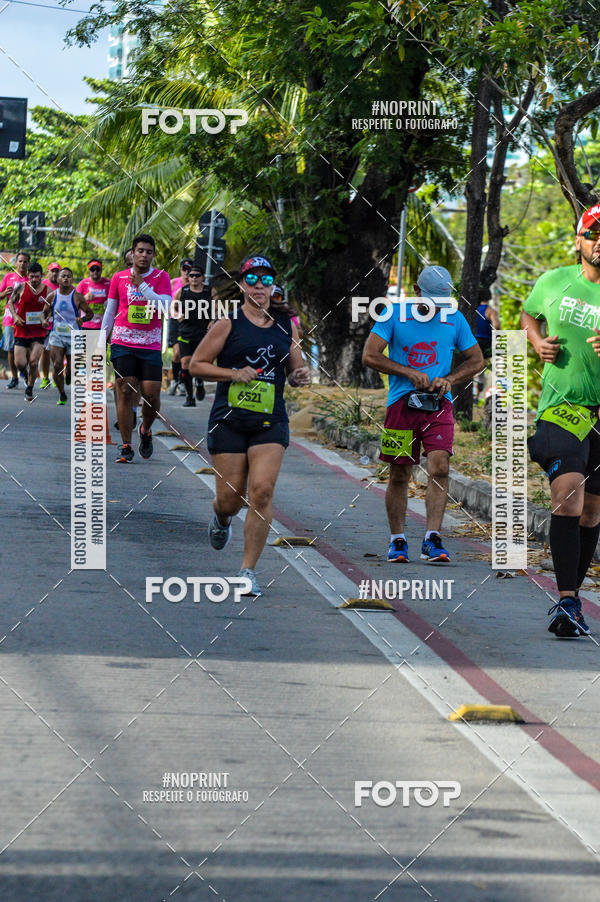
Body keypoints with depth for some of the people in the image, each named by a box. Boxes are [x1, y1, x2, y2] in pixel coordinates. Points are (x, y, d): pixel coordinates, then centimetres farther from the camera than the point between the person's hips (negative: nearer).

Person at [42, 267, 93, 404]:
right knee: (57, 366, -12)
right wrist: (44, 320, -6)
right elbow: (45, 312, 16)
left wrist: (83, 319, -18)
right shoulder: (52, 296, 2)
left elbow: (90, 313, 3)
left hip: (74, 336, -1)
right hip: (56, 334, 1)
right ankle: (62, 395, 3)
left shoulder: (77, 297, -5)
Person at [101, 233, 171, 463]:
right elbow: (110, 311, 15)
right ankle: (126, 446, -1)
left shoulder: (161, 277, 3)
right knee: (126, 392, -5)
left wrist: (142, 285, -16)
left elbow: (166, 306, -11)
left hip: (151, 346, 0)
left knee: (152, 394, -6)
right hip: (123, 343, 0)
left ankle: (145, 430, 25)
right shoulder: (119, 278, 8)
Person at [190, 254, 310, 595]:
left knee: (262, 490, -14)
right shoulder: (229, 324, -1)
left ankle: (249, 570, -7)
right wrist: (234, 374, -13)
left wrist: (302, 375, -3)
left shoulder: (287, 326, 9)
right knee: (231, 496, 1)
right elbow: (197, 364, 1)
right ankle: (221, 519, 41)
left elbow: (295, 369, 21)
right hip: (229, 421, -2)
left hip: (271, 422, 2)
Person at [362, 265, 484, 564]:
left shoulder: (455, 320, 7)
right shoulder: (394, 315, 1)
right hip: (402, 402, -1)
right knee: (399, 476, 4)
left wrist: (449, 379, -2)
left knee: (439, 467, -17)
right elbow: (370, 356, -3)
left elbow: (476, 360, 16)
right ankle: (397, 540, 17)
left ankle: (432, 540, -18)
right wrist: (410, 373, -10)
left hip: (438, 404, 1)